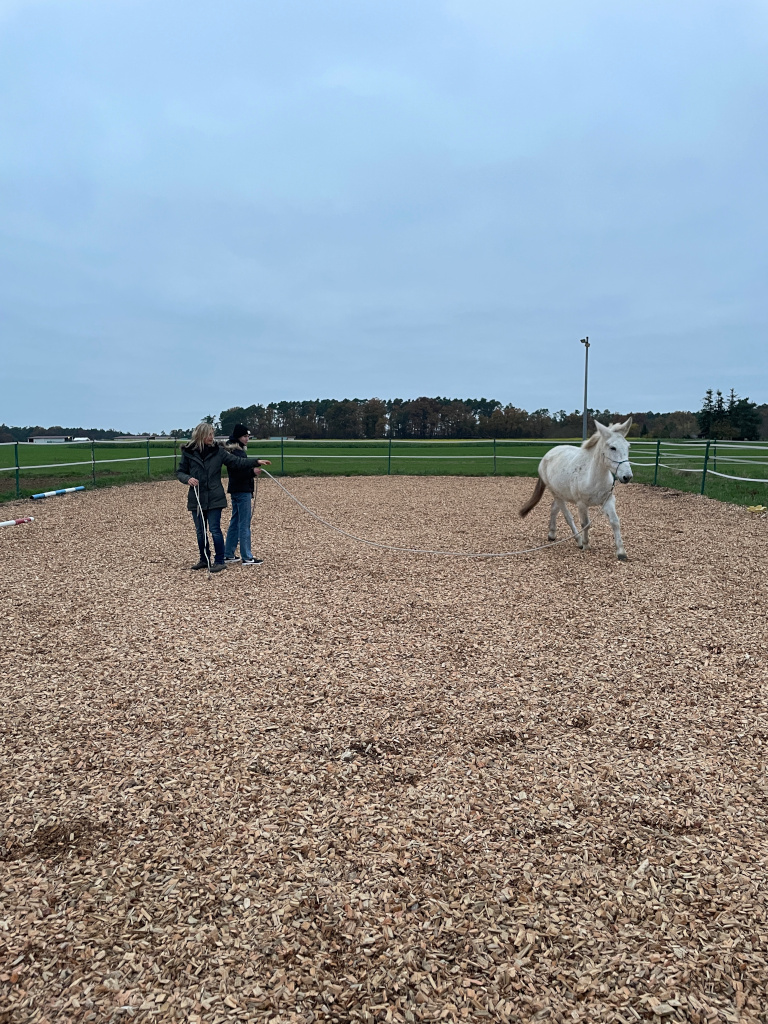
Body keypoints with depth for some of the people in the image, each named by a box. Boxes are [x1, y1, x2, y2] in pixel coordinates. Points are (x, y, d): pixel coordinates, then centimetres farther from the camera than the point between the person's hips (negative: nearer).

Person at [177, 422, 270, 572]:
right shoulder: (188, 452, 0)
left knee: (215, 530, -4)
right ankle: (204, 560, 26)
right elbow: (180, 472, 7)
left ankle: (219, 561, 7)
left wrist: (256, 462, -8)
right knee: (200, 531, 11)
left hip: (214, 498, -2)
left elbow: (236, 462, 1)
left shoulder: (218, 451, 0)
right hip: (196, 498, 2)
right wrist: (188, 479, -14)